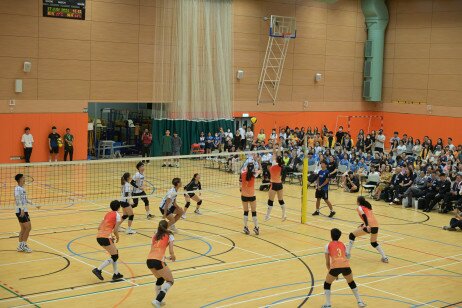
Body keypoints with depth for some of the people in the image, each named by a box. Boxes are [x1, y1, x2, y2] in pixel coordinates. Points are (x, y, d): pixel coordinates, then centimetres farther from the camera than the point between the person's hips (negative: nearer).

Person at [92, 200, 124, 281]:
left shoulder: (107, 214, 20)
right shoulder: (117, 215, 0)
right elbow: (115, 230, -6)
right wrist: (117, 238, 13)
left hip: (99, 237, 8)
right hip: (105, 238, -8)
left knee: (115, 252, 21)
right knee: (115, 256, 3)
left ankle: (116, 274, 22)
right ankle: (98, 270, -10)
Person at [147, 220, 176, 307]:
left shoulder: (155, 236, 23)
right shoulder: (169, 235, 10)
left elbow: (153, 249, 18)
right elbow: (171, 251, 3)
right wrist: (173, 257, 24)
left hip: (149, 260, 6)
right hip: (158, 261, -6)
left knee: (160, 279, 29)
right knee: (170, 281, 9)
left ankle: (159, 300, 25)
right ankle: (157, 301, -8)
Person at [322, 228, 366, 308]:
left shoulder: (328, 245, 16)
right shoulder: (342, 244, 26)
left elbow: (327, 262, 18)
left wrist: (330, 271, 31)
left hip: (335, 267, -3)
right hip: (346, 266, 3)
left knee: (327, 284, 21)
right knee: (351, 283, 31)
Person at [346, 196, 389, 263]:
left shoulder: (360, 207, 5)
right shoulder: (368, 206, 25)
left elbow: (364, 216, -14)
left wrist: (367, 226, -25)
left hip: (369, 226, -7)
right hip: (376, 226, 7)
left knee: (352, 235, 11)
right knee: (374, 243, 27)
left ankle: (348, 253, 8)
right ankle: (384, 257, 16)